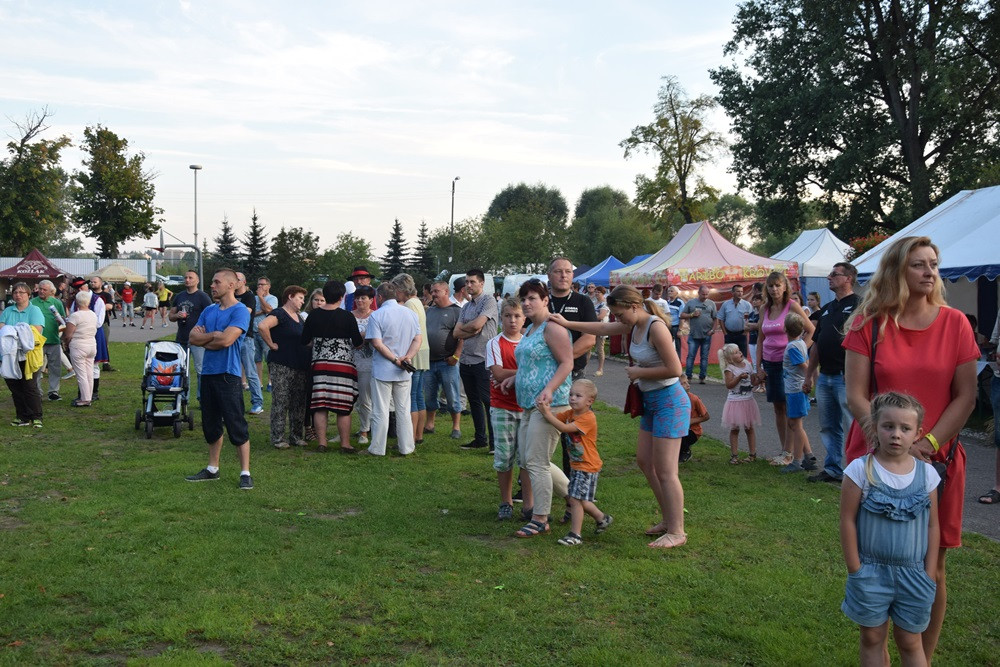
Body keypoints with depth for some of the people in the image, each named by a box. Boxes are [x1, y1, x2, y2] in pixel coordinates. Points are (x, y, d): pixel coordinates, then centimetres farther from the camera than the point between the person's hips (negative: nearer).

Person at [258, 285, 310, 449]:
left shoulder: (299, 317, 18)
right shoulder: (279, 314, -10)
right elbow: (262, 326, -28)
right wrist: (271, 344, -18)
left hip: (300, 366, 8)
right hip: (281, 366, -8)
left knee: (299, 403, 10)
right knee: (281, 402, -5)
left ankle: (296, 436, 18)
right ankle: (278, 438, 0)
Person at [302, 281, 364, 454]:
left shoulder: (314, 315, 2)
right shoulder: (347, 317, -9)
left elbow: (304, 341, 8)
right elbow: (358, 343, -4)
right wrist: (364, 337, 18)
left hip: (319, 364, 4)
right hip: (343, 366, -4)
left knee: (320, 406, 8)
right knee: (344, 408, 2)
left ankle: (322, 443, 10)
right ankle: (345, 445, 5)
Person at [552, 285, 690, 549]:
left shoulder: (655, 327, -21)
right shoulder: (635, 325, 7)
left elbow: (675, 369, -24)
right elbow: (603, 329, 21)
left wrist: (639, 372, -14)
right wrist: (567, 323, 21)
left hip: (669, 401, -10)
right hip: (651, 401, 10)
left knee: (665, 471, -5)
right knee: (644, 461, 15)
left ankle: (677, 532, 6)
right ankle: (667, 520, 26)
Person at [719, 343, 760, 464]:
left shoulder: (748, 365, 5)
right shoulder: (729, 369, -11)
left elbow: (753, 381, 11)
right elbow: (729, 385, -18)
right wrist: (739, 377, -27)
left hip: (748, 401, 4)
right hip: (735, 402, -4)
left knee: (749, 428, 11)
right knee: (734, 429, 4)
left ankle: (753, 453, 20)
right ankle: (734, 455, 10)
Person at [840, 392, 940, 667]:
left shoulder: (926, 472, -4)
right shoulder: (861, 469, -12)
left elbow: (933, 526, 3)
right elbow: (847, 521, -8)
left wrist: (929, 575, 2)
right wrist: (855, 570, -7)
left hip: (914, 573, 2)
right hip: (871, 571, -1)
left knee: (910, 642, 13)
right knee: (872, 638, 12)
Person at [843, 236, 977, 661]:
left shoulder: (954, 323, 2)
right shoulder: (868, 323, -1)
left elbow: (965, 396, 0)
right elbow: (855, 396, -5)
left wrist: (928, 443, -12)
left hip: (937, 461, 1)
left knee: (931, 569, 7)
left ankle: (924, 658, 22)